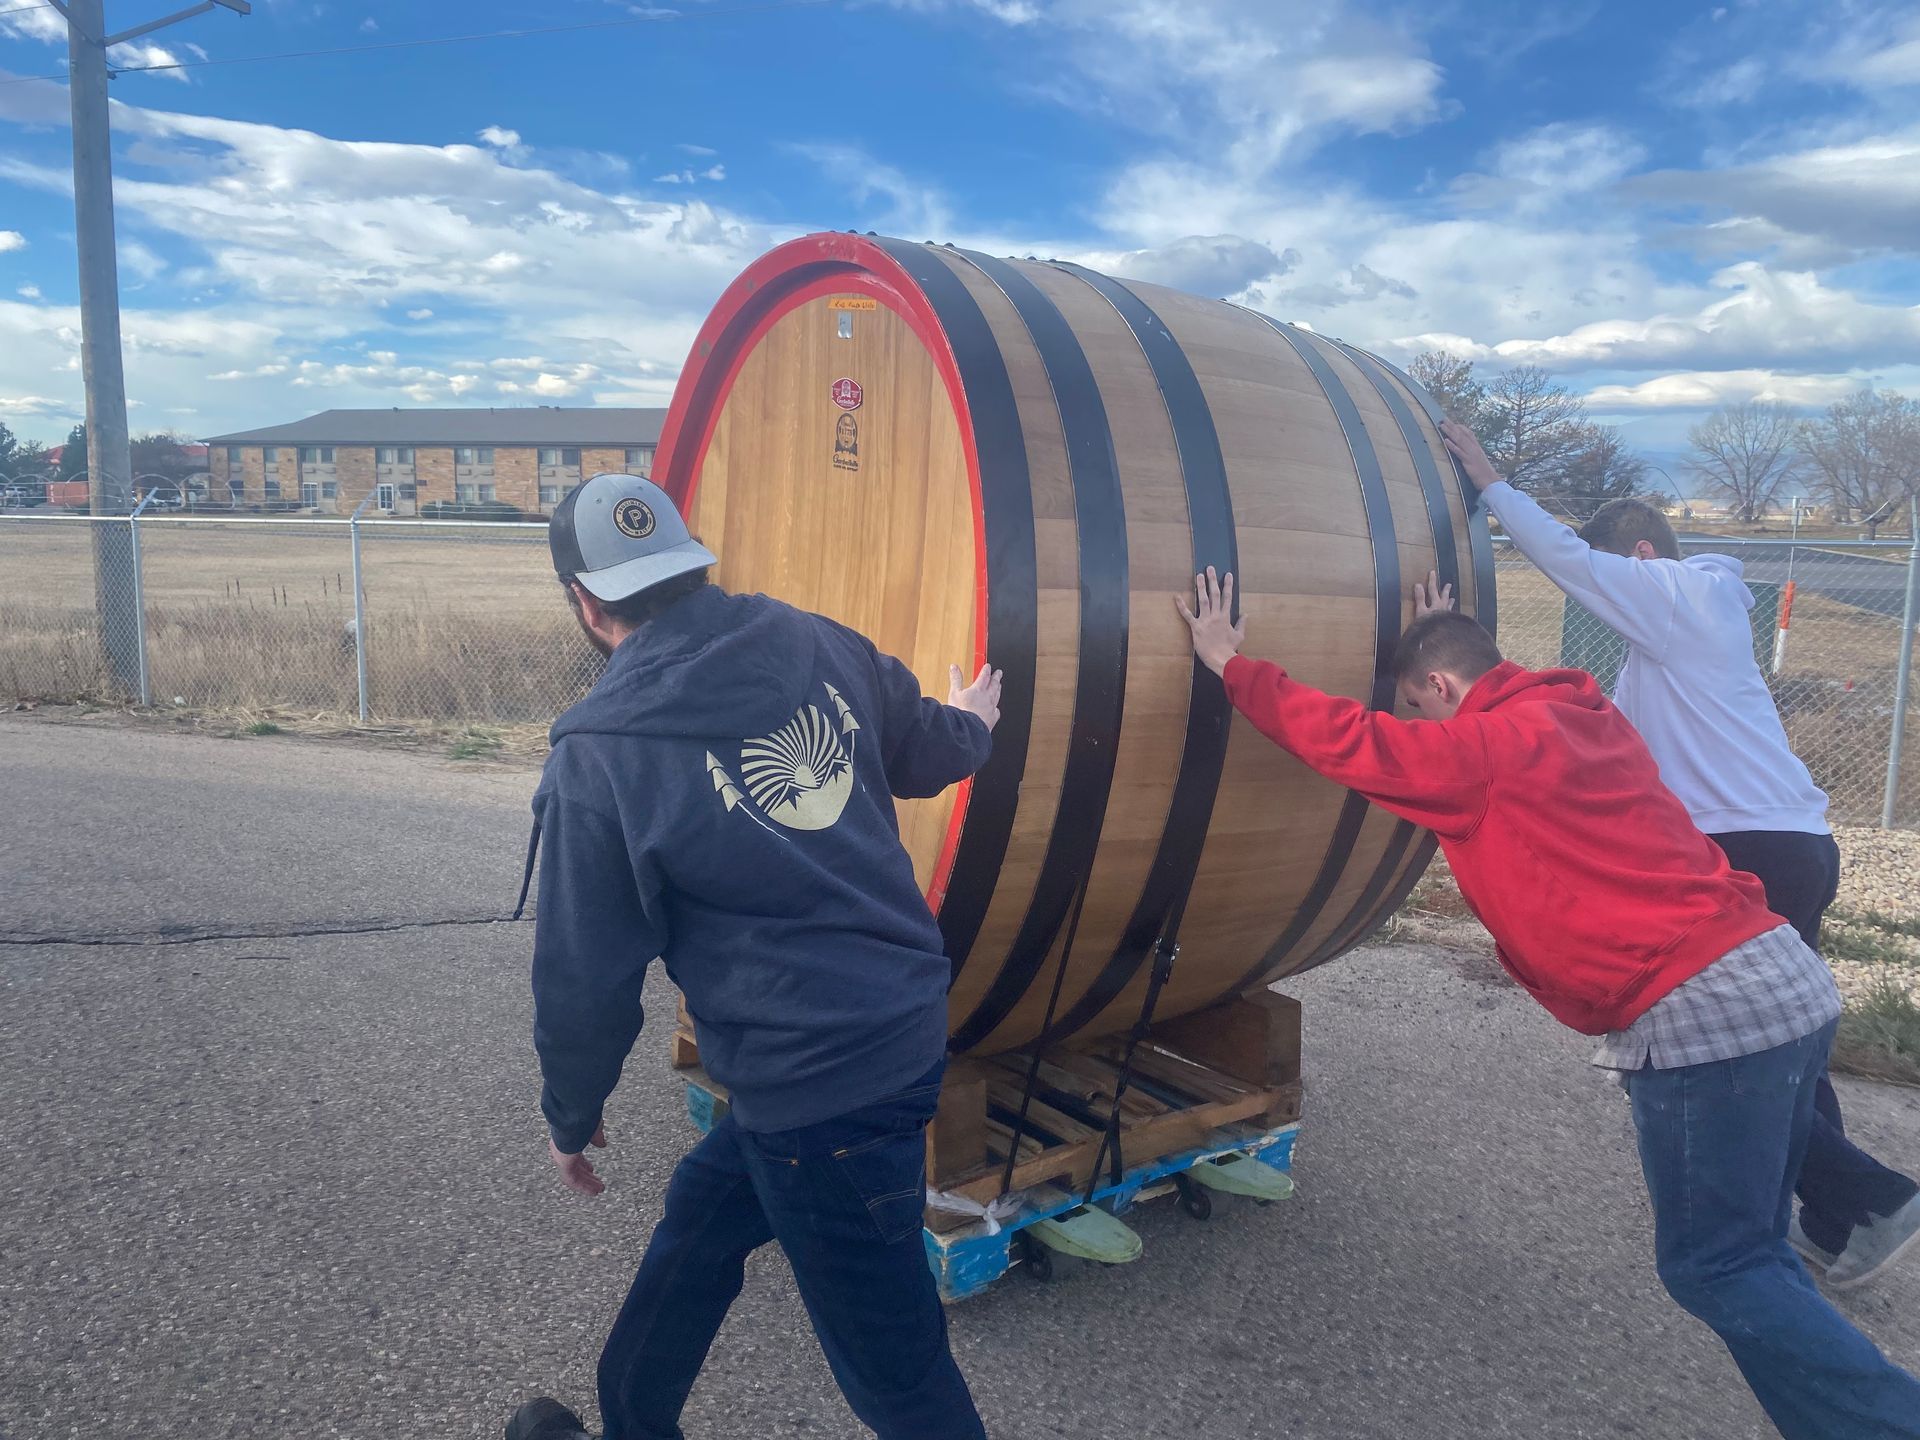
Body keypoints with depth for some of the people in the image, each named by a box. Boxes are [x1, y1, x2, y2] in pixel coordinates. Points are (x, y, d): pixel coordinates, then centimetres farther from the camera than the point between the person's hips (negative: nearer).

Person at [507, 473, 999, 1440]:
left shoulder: (597, 762, -15)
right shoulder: (819, 644, -2)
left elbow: (583, 981, -5)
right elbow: (925, 752, 15)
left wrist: (570, 1118, 14)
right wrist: (972, 721, 40)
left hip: (816, 1092, -7)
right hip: (908, 1023, 8)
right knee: (697, 1218, 27)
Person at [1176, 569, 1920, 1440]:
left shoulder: (1495, 743, -9)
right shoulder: (1578, 721, 17)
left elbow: (1352, 741, -8)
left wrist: (1233, 668, 3)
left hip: (1700, 1013, -9)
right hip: (1784, 978, 10)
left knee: (1712, 1265, 2)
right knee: (1747, 1254, 18)